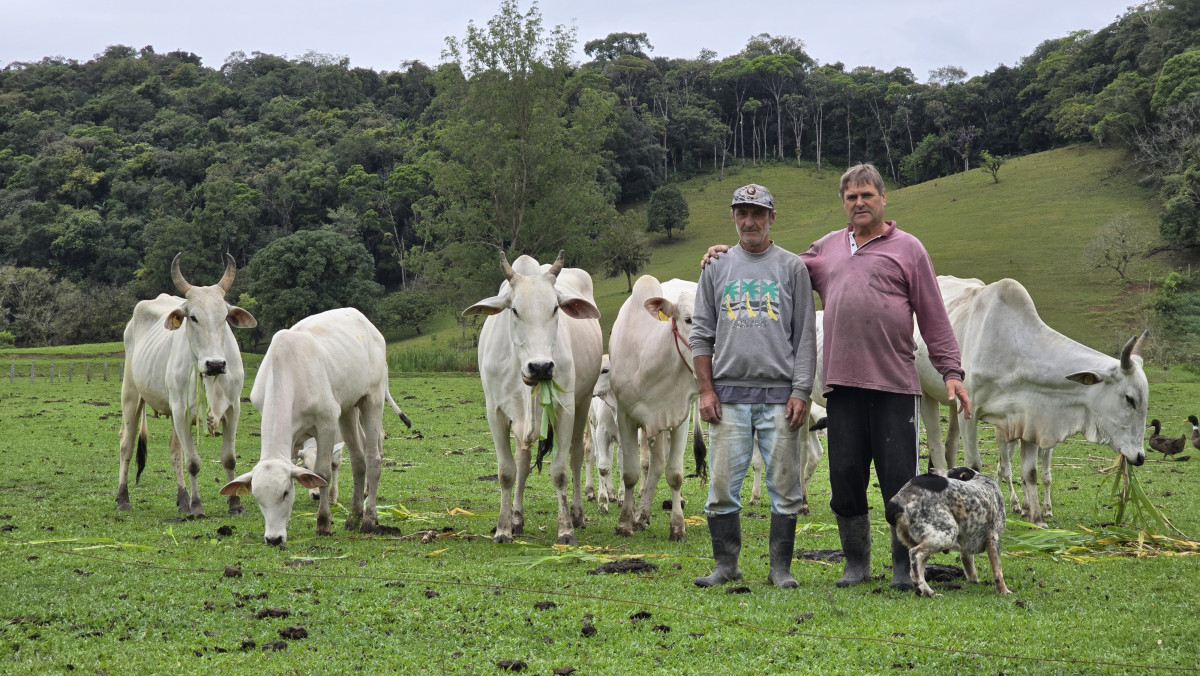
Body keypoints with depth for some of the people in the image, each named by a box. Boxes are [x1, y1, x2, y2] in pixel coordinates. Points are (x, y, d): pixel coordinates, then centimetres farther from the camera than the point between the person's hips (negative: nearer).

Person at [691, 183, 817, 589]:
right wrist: (706, 389, 1)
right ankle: (726, 564, 11)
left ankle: (781, 567, 9)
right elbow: (701, 334, 11)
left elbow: (805, 337, 5)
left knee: (785, 486, 0)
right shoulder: (717, 269, 11)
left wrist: (801, 392, -4)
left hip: (779, 395, -1)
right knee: (722, 484, 0)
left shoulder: (792, 268, 7)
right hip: (728, 395, 1)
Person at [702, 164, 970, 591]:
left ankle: (904, 567, 11)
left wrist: (951, 371, -2)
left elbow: (934, 318, 4)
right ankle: (856, 563, 20)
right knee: (846, 477, 7)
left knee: (899, 477, -2)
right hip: (842, 384, 4)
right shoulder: (828, 247, 17)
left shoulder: (907, 248, 6)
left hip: (895, 384, -4)